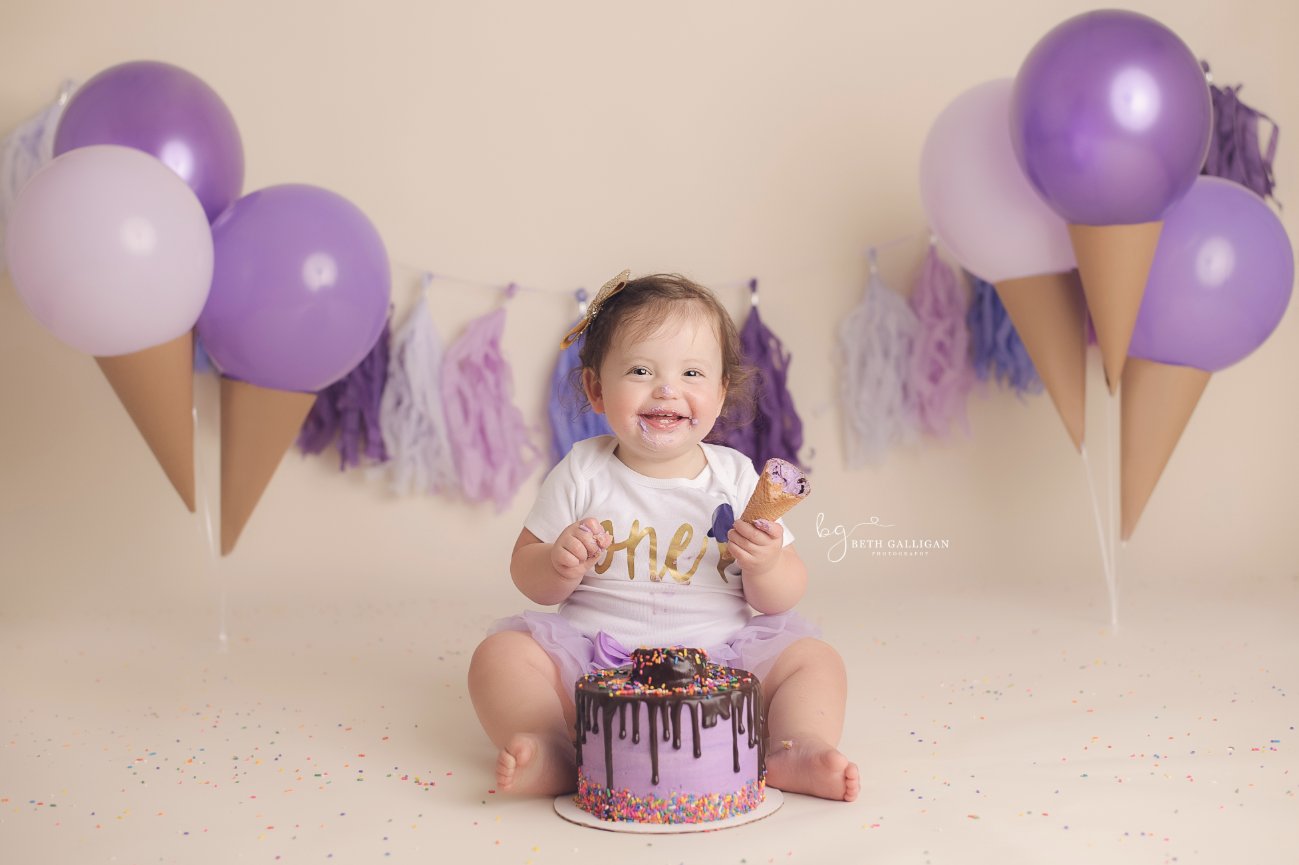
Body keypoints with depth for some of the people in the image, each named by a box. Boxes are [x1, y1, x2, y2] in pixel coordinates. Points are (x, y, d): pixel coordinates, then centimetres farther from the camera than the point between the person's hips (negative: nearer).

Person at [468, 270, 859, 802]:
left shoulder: (736, 478, 0)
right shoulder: (582, 474, -1)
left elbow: (783, 599, 3)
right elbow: (527, 575, 3)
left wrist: (766, 568, -20)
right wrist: (560, 565, -20)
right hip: (591, 660, 0)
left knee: (816, 660, -14)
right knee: (501, 654, -20)